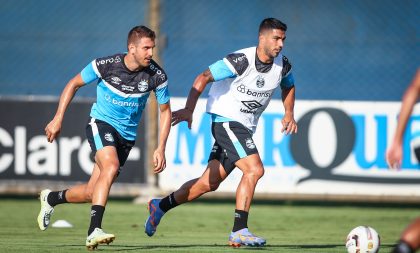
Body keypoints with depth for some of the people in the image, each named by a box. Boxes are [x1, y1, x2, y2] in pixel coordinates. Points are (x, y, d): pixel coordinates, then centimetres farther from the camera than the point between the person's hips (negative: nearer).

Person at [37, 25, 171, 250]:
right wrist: (58, 119, -4)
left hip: (127, 135, 3)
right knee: (111, 166, -33)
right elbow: (74, 84, -1)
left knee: (91, 192, 4)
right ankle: (94, 231, -36)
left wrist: (160, 148, -6)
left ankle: (51, 198, 35)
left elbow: (165, 110, 2)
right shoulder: (105, 65, -17)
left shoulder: (157, 75, -12)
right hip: (101, 122, -3)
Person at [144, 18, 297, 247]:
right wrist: (189, 110, -30)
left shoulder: (282, 65, 0)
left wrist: (289, 114, 8)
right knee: (254, 169, -23)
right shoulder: (241, 61, -21)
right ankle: (239, 231, -18)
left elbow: (288, 86, 23)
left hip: (245, 128, 7)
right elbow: (203, 78, -20)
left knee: (209, 183, 10)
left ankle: (160, 206, 29)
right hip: (226, 121, -7)